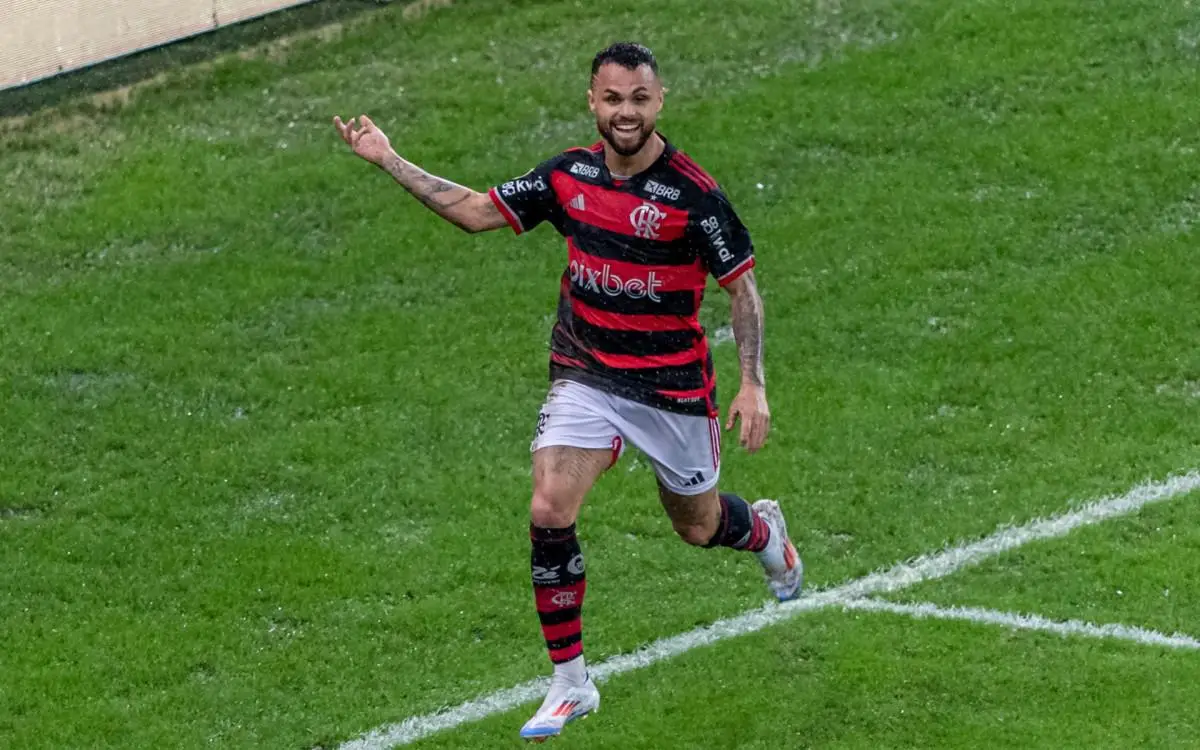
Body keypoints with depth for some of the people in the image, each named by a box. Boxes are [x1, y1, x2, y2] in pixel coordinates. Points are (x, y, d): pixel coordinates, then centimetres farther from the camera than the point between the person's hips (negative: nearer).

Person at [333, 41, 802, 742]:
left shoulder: (693, 192, -17)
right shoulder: (570, 173, -4)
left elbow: (743, 286, -9)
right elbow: (477, 211, 5)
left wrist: (754, 385, -16)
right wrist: (388, 160, 2)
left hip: (673, 387, -3)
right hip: (585, 376, 3)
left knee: (698, 526, 15)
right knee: (549, 513, -15)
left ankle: (762, 528, 54)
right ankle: (571, 683, -3)